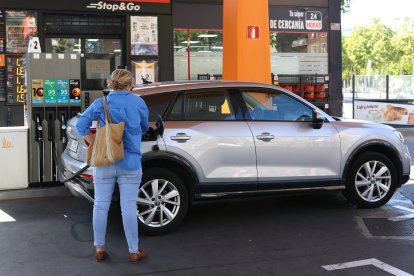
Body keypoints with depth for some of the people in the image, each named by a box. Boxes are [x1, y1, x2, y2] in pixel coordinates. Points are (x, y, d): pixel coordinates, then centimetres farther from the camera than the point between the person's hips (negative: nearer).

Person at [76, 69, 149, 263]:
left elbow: (81, 124, -3)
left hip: (104, 163, 1)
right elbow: (144, 128, 15)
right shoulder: (138, 103, 1)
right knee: (129, 208, 2)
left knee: (101, 205, 10)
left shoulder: (100, 103, 2)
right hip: (130, 164, -1)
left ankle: (99, 248, 18)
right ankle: (134, 251, 10)